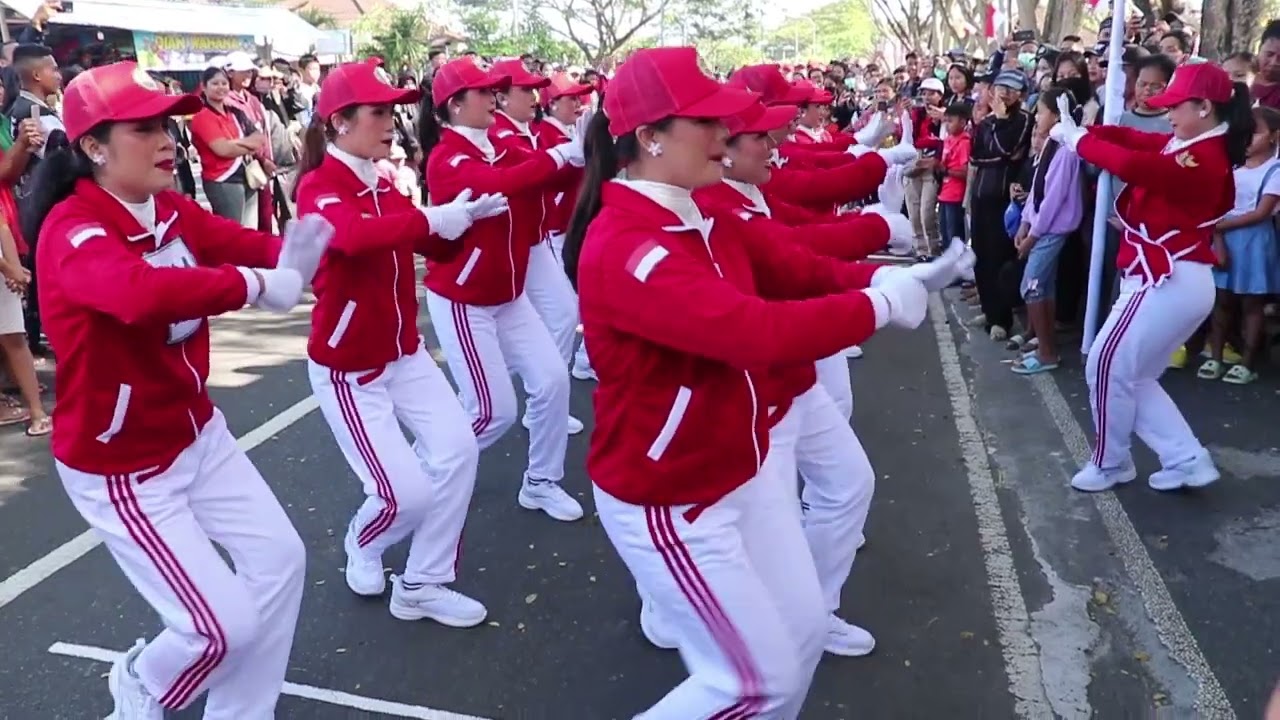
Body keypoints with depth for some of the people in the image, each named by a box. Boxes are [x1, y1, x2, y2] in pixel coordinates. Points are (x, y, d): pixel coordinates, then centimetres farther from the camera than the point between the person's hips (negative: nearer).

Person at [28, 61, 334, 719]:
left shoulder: (174, 212, 0)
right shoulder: (72, 232, -24)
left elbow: (252, 246, -13)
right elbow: (143, 291, -46)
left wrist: (292, 257, -35)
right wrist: (256, 284, -39)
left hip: (199, 434, 8)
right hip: (120, 467, -8)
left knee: (280, 557, 11)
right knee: (226, 622, -5)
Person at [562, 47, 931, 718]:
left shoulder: (709, 219, 2)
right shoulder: (623, 247, -28)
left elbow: (798, 269, 3)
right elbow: (756, 330, -37)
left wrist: (877, 279, -16)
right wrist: (878, 305, -26)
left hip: (745, 471, 9)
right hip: (667, 501, -9)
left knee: (804, 630, 20)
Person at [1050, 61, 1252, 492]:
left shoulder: (1202, 157, -18)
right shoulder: (1188, 147, 13)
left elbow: (1133, 164, -33)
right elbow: (1135, 139, 8)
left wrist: (1079, 141, -21)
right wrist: (1080, 129, -8)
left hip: (1171, 281, -10)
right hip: (1170, 279, 10)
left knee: (1107, 367, -2)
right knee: (1132, 377, 14)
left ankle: (1109, 464, 13)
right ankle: (1187, 460, 16)